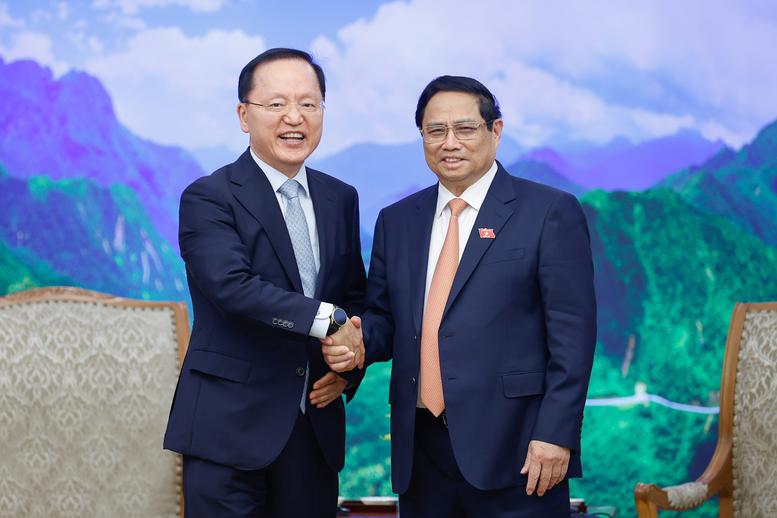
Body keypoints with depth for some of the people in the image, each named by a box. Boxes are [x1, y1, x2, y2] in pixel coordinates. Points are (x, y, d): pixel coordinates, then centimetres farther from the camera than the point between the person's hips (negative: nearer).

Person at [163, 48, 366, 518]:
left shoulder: (341, 198, 12)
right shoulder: (208, 198, -7)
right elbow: (233, 285, -21)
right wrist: (328, 319, -23)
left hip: (317, 424, 5)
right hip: (230, 427, -5)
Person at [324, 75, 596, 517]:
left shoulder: (551, 212, -1)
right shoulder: (397, 221, 14)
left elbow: (572, 332, -6)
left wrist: (555, 434, -13)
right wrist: (357, 340, -6)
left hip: (512, 449, -4)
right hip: (422, 449, 5)